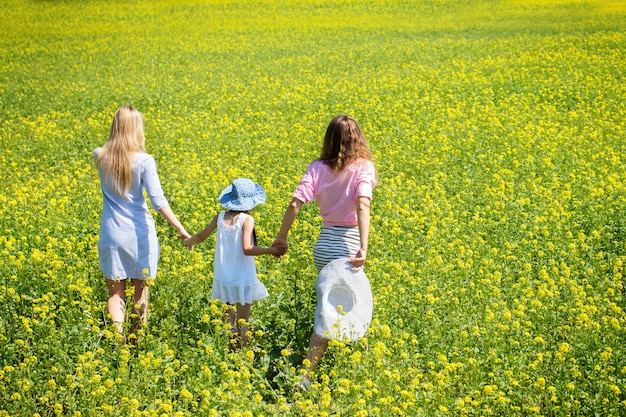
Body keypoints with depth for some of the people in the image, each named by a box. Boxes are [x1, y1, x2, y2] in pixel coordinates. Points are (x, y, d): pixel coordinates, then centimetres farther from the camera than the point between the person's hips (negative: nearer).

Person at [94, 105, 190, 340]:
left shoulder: (100, 157, -4)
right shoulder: (143, 161, -13)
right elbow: (158, 200, -18)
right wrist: (181, 230, -18)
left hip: (112, 234, 2)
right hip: (140, 234, -2)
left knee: (116, 293, 8)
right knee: (140, 293, 12)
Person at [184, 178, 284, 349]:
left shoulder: (220, 217, 0)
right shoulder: (247, 219, -14)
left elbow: (201, 236, 12)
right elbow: (247, 249, -22)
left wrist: (188, 242, 32)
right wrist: (271, 250, -17)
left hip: (223, 278, 4)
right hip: (243, 278, -4)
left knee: (228, 314, 18)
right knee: (243, 321, 6)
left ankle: (230, 346, 13)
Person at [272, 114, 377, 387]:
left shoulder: (318, 168, 2)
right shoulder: (364, 167, -6)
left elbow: (295, 204, -8)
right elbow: (362, 204, -22)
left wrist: (281, 237, 2)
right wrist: (364, 246, -29)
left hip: (323, 244, 3)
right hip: (348, 244, -3)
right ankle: (306, 374, -7)